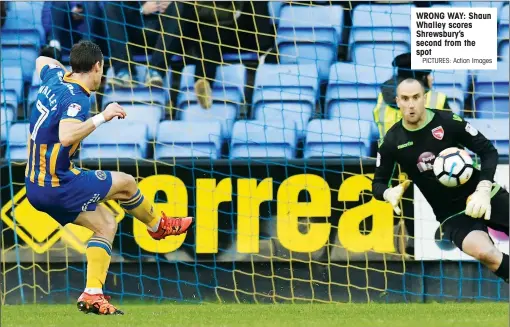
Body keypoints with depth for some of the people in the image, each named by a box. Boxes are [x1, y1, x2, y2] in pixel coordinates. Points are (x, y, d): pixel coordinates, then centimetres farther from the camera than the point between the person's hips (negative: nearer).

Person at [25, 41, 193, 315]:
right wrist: (102, 117, -35)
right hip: (59, 186, -9)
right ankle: (158, 226, 37)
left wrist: (69, 71, 38)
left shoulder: (55, 79, 4)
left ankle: (92, 294, 2)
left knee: (105, 224, 14)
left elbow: (42, 61, 29)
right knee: (125, 183, 10)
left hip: (36, 186, 9)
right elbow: (66, 136, -41)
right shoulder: (76, 98, -22)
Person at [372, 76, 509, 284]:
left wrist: (483, 190, -19)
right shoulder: (392, 141, -2)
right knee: (484, 252, -32)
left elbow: (488, 151, -5)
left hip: (485, 196, 1)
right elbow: (378, 183, 7)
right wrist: (388, 193, -18)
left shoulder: (447, 121, -9)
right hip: (451, 213, -1)